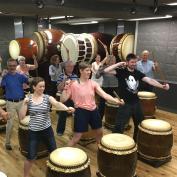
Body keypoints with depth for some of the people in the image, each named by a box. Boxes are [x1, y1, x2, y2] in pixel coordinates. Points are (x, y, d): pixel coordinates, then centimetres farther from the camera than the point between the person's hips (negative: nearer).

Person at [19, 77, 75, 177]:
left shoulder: (48, 98, -7)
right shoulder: (28, 99, -4)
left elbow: (57, 104, -29)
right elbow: (21, 117, -7)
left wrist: (67, 108, -50)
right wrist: (25, 104, -20)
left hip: (47, 130, 1)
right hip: (33, 132, -1)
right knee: (31, 157, 4)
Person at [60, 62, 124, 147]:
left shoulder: (93, 83, -1)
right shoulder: (73, 84, -11)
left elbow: (104, 94, -12)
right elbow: (63, 100, -12)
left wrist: (115, 100, -26)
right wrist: (66, 88, -24)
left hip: (93, 110, 5)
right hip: (81, 111, -5)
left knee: (99, 132, 20)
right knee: (76, 138, -2)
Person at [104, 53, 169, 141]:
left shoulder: (138, 73, 4)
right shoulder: (121, 72, -10)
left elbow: (149, 80, -9)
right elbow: (106, 71, -23)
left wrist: (162, 86, -23)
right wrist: (119, 64, -22)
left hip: (136, 103, 6)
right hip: (125, 104, -6)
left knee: (140, 124, 22)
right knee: (119, 126, -7)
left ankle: (136, 141, 46)